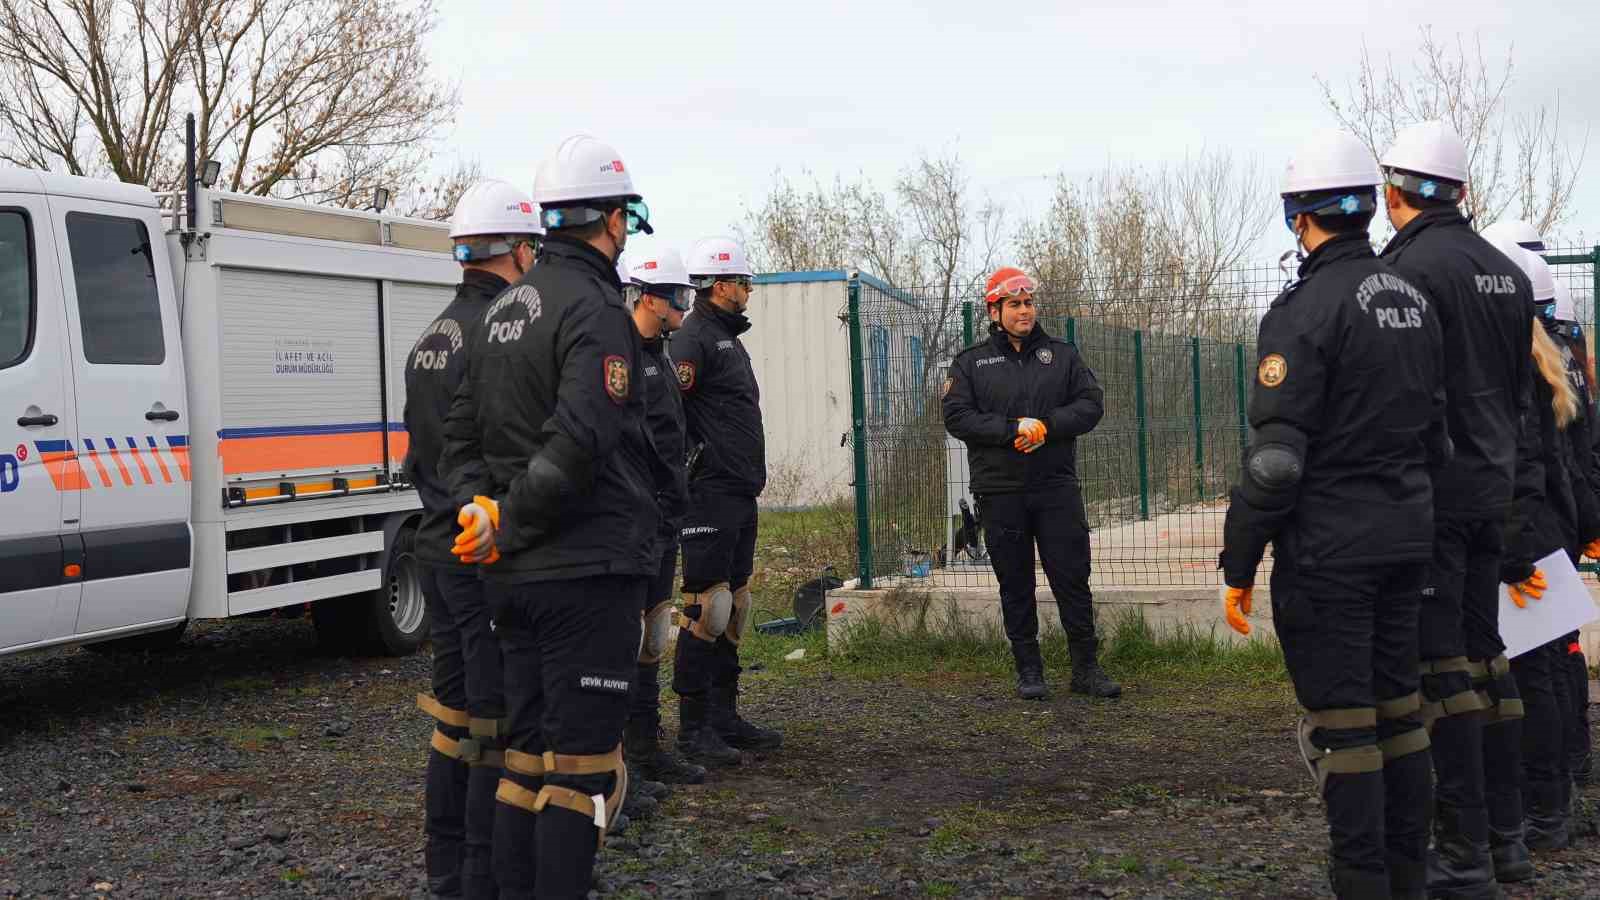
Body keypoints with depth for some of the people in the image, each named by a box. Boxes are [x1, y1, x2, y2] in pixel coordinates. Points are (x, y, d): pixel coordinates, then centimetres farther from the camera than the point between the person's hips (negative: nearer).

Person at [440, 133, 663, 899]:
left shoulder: (506, 309, 15)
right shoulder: (594, 307, -13)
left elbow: (461, 431, 18)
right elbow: (579, 444, -24)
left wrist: (480, 508, 5)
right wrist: (508, 527, -14)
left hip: (513, 576, 9)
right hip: (586, 570, -9)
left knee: (527, 750, 15)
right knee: (583, 762, -3)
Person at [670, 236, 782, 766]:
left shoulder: (728, 338, 21)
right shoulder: (694, 339, -11)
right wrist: (696, 463, -18)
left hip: (741, 495, 10)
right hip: (711, 494, -10)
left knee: (733, 607, 13)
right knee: (705, 607, -8)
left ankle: (725, 717, 21)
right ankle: (693, 727, -3)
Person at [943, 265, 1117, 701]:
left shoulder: (1062, 354, 12)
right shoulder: (970, 362, 7)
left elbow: (1091, 404, 3)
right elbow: (956, 417, -4)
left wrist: (1047, 427, -13)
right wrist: (1013, 429, -15)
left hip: (1057, 486, 1)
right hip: (1000, 490, 0)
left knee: (1073, 578, 0)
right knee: (1015, 584, 5)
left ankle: (1086, 668, 9)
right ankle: (1028, 669, 15)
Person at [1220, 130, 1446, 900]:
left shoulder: (1306, 309, -15)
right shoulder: (1414, 300, 10)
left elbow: (1274, 458, -19)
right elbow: (1437, 427, 17)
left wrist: (1239, 565, -13)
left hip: (1328, 548, -8)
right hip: (1407, 539, 8)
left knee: (1341, 722, -2)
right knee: (1398, 707, 14)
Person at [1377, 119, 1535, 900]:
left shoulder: (1407, 270, -14)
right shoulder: (1507, 273, 12)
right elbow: (1521, 388, 18)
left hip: (1429, 490, -8)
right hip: (1494, 486, 8)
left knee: (1439, 661, -5)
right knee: (1483, 648, 16)